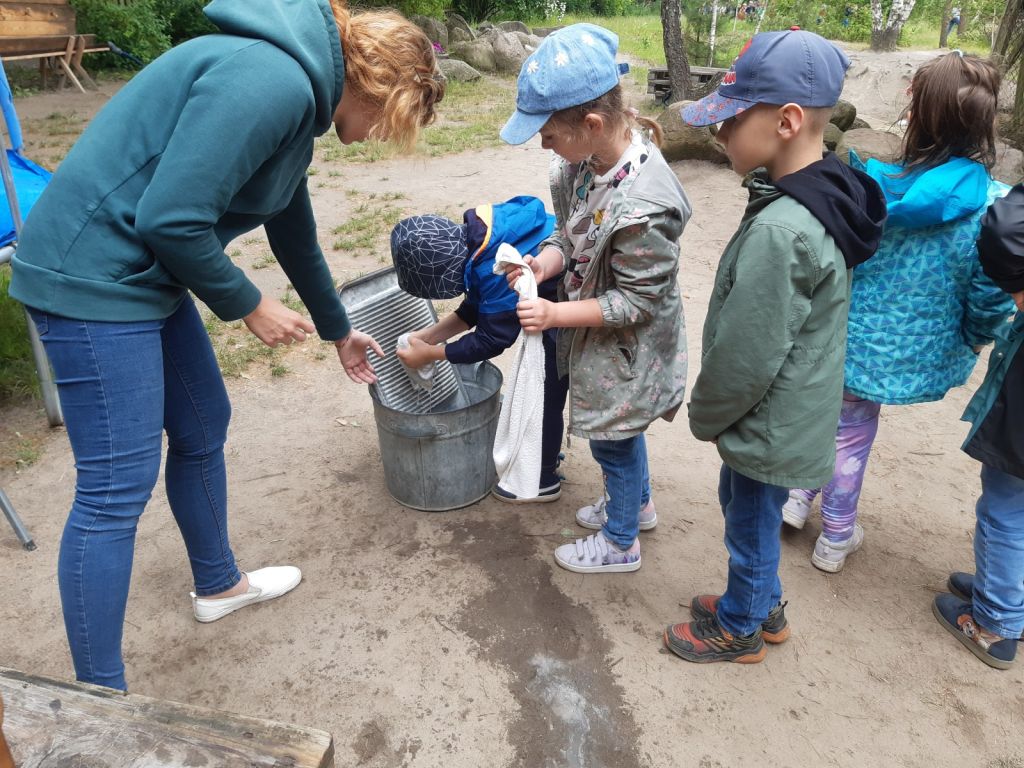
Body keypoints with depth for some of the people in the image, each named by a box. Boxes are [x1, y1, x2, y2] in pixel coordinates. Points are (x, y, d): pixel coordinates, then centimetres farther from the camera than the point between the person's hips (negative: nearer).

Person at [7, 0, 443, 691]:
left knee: (203, 429, 19)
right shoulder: (271, 83, -20)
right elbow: (170, 219, -25)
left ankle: (219, 584, 42)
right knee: (117, 487, -4)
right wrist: (249, 306, -9)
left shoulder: (297, 98, 13)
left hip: (145, 272, 10)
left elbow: (296, 237, 25)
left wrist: (338, 330, 35)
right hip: (92, 276, -10)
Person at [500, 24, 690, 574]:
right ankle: (636, 503, 54)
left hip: (625, 350, -8)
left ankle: (619, 544, 38)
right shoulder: (586, 159, -10)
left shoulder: (642, 205, -34)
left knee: (612, 440, 13)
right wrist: (547, 260, -16)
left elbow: (636, 301, -26)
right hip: (599, 339, 8)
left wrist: (554, 315, -27)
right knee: (619, 432, 27)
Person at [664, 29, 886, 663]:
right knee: (741, 504, 27)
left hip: (770, 426, -9)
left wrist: (705, 416, -7)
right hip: (795, 412, 9)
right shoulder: (829, 198, -2)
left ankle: (740, 630, 40)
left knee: (752, 526, 14)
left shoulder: (779, 232, -32)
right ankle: (764, 604, 49)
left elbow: (746, 357, -26)